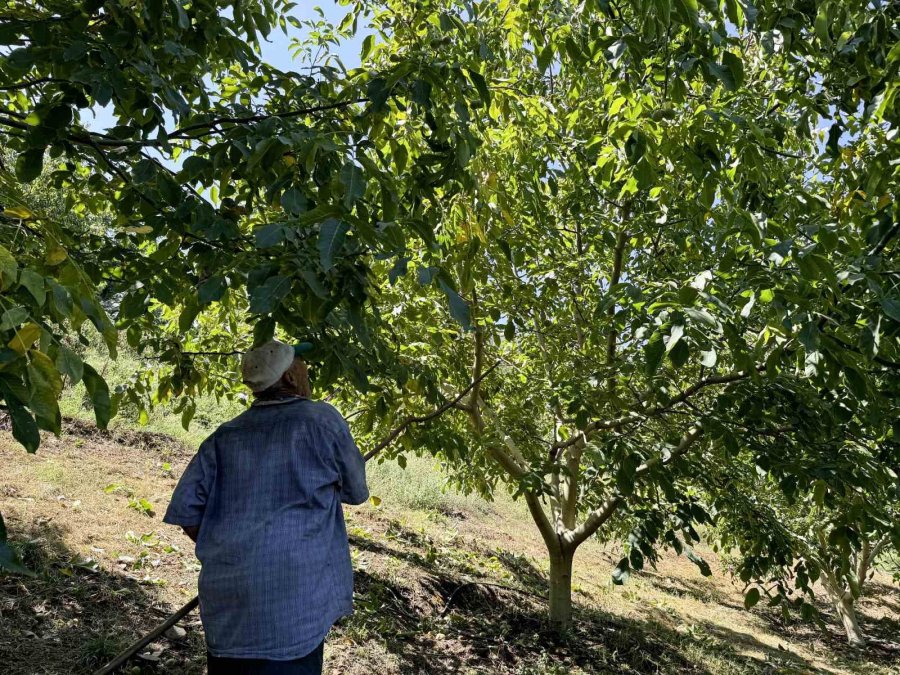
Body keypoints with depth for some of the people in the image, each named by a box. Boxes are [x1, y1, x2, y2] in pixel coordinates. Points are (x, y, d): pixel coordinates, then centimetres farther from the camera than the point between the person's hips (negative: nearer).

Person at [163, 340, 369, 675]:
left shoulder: (225, 435, 9)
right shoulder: (322, 419, -3)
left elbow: (185, 509, 7)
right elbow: (356, 492, 7)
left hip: (225, 597, 5)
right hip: (291, 597, -5)